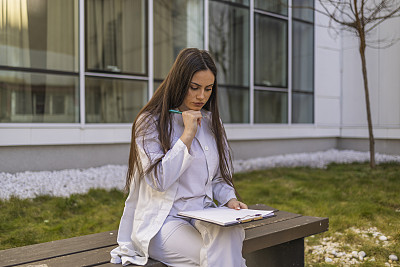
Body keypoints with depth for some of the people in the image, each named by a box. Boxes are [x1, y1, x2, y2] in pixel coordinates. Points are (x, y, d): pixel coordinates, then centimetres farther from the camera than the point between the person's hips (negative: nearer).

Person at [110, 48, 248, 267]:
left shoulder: (211, 122, 14)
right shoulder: (150, 122, -4)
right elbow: (159, 180, -16)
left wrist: (229, 199, -4)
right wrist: (188, 135, -15)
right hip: (163, 220, -4)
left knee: (230, 234, -30)